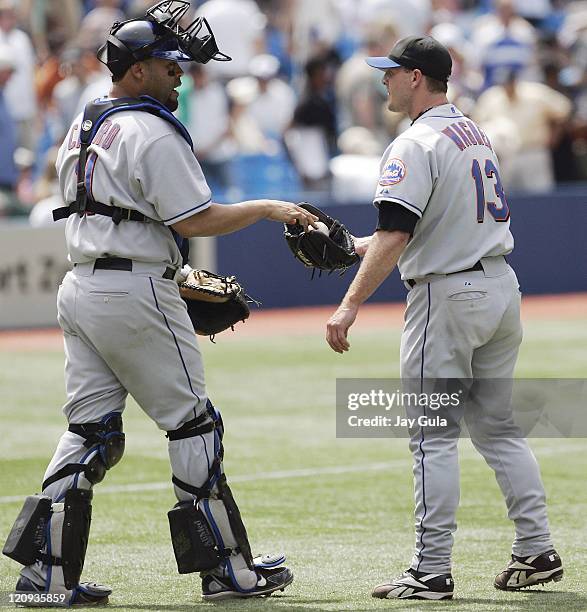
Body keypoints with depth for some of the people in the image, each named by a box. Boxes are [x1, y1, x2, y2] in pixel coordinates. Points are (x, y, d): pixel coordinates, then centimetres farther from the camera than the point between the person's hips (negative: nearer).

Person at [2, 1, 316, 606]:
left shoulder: (81, 126, 16)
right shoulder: (151, 133, -13)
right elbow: (195, 220, -18)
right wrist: (266, 208, -6)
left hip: (79, 285, 9)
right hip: (134, 291, -9)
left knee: (90, 430, 8)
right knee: (192, 424, 0)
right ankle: (226, 568, 4)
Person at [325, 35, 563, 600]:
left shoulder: (416, 145, -14)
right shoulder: (476, 135, 14)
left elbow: (396, 237, -24)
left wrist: (349, 306, -25)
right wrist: (358, 245, 24)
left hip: (447, 298, -8)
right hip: (501, 285, 8)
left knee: (433, 437, -4)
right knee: (497, 427, 15)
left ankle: (432, 573, -5)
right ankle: (536, 552, 13)